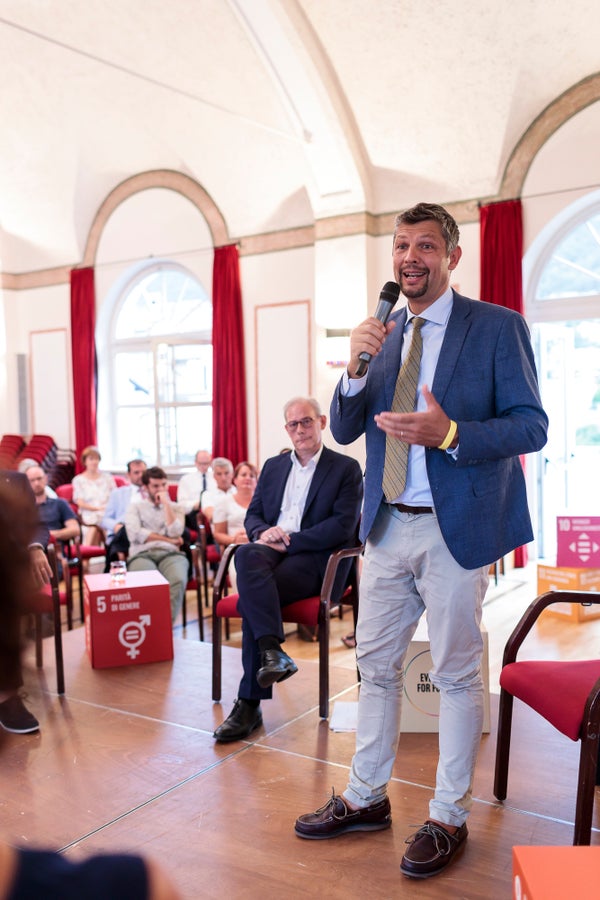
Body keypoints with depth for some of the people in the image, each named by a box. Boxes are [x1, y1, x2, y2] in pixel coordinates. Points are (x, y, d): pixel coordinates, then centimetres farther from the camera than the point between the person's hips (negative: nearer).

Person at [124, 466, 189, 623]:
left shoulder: (175, 507, 23)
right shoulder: (135, 507, 20)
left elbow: (175, 532, 3)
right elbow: (135, 534, 1)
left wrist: (166, 503, 7)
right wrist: (168, 539, 1)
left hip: (170, 553, 1)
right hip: (142, 554, -1)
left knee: (178, 581, -37)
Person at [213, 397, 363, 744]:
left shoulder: (346, 468, 4)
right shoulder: (273, 466, 21)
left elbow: (343, 525, -8)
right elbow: (253, 514, 19)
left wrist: (289, 541, -15)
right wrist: (263, 531, -7)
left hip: (314, 558, -4)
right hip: (272, 549, 4)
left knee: (251, 598, -31)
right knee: (247, 555, -35)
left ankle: (249, 702, -25)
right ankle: (272, 651, -41)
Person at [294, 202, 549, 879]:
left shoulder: (497, 327, -5)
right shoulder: (382, 335, 9)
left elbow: (531, 426, -9)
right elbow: (344, 431, 6)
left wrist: (450, 433, -24)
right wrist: (356, 370, -12)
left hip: (456, 528, -5)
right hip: (387, 525, 5)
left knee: (456, 675, 7)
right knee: (375, 665, 15)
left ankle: (448, 818, 25)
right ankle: (366, 798, 32)